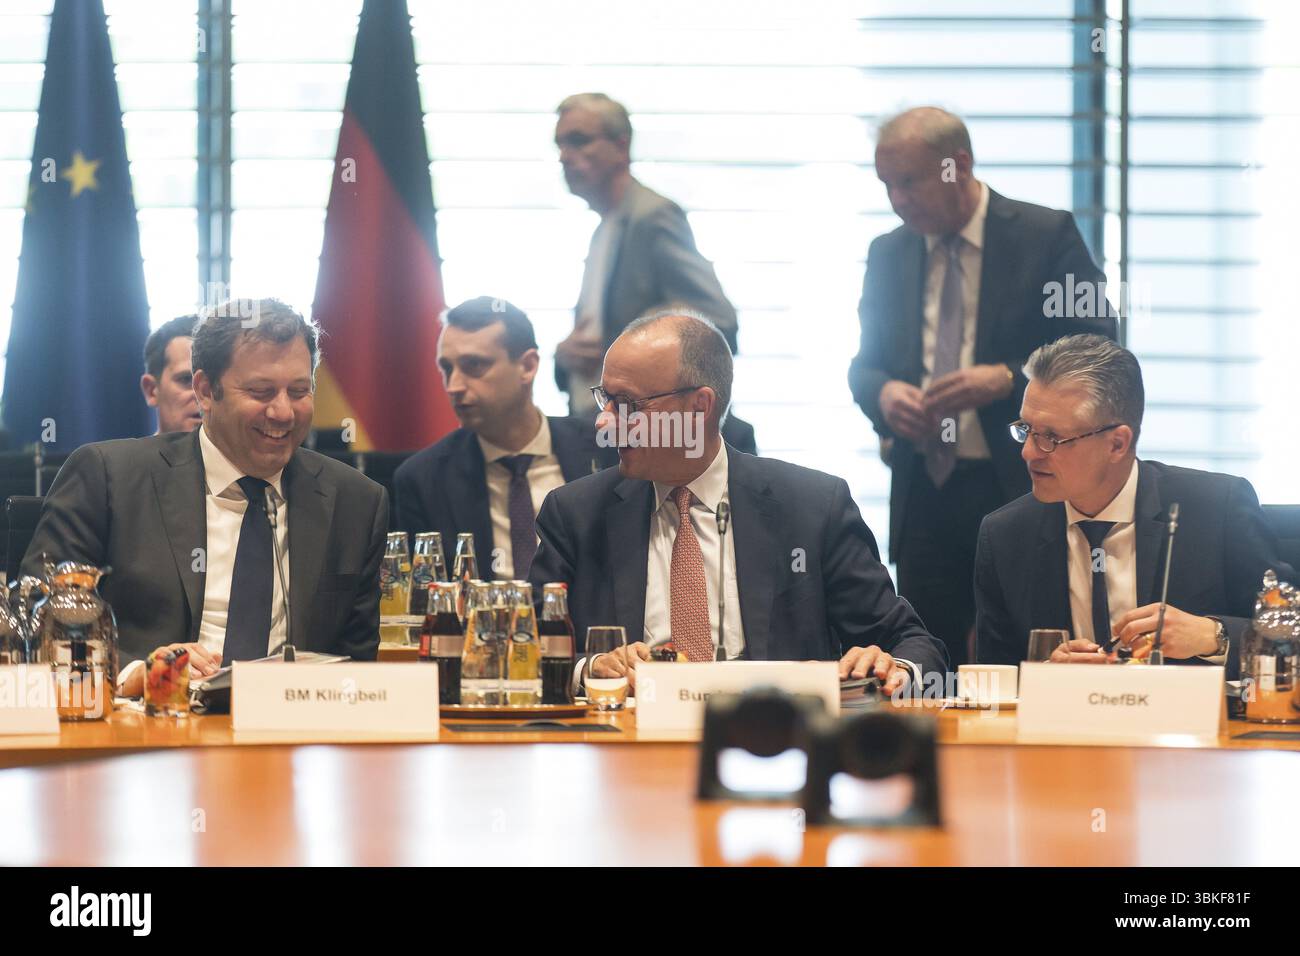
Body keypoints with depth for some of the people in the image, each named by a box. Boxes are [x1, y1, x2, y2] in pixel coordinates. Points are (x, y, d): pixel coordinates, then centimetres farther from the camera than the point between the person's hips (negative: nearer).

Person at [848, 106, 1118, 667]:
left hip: (1021, 491, -4)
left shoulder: (1047, 237, -4)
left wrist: (1007, 379, -20)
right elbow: (865, 362, 18)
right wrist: (882, 392, -6)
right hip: (923, 491, 4)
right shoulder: (887, 254, 11)